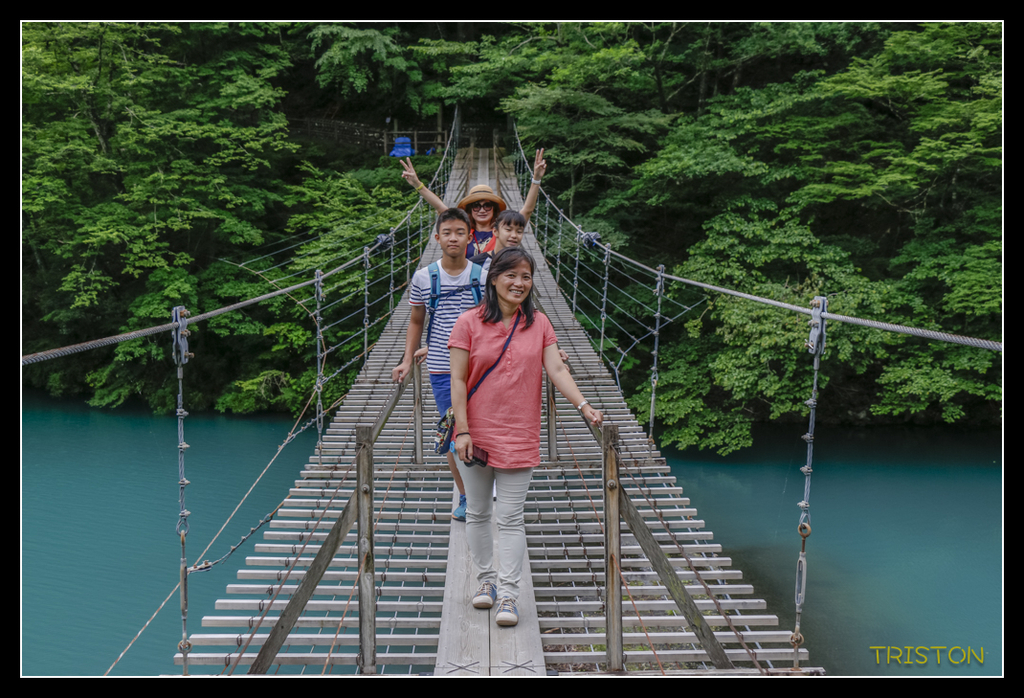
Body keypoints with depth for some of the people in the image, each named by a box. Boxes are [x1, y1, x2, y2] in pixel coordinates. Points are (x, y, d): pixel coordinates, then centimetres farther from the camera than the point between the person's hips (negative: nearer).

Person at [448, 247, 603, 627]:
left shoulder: (539, 324, 4)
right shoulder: (469, 323, -3)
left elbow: (557, 370, -1)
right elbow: (458, 380, -5)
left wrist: (583, 405, -16)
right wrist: (462, 431, -11)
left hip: (519, 436, 0)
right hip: (476, 434, 0)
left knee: (510, 518, -1)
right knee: (478, 513, 12)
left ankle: (507, 595, 3)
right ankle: (486, 579, 29)